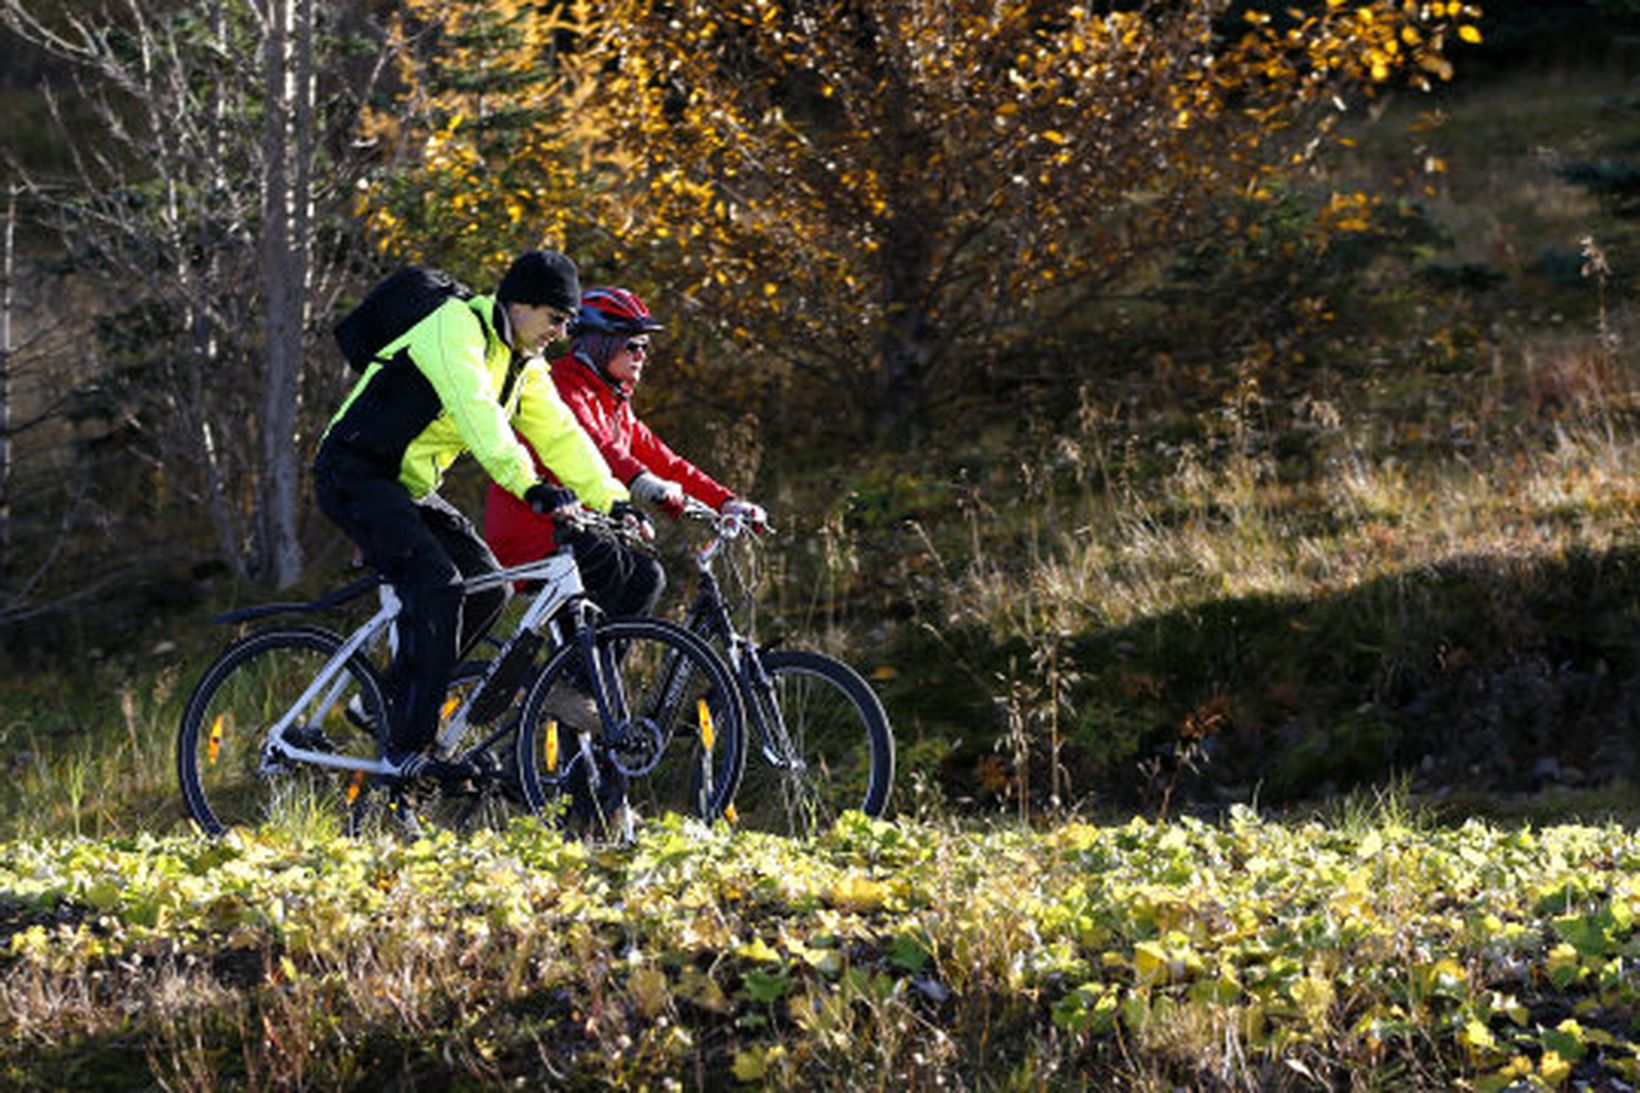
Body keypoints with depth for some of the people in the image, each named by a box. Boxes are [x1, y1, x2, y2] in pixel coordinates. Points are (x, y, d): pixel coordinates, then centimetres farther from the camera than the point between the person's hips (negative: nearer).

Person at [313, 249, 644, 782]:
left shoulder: (522, 364, 10)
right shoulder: (456, 329, -19)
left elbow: (561, 435, 8)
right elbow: (478, 415, -33)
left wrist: (613, 500, -3)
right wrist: (528, 485, -43)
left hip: (409, 487, 10)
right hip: (355, 474, -10)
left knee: (489, 586, -2)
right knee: (437, 584, -26)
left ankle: (384, 701, 8)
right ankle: (407, 747, -25)